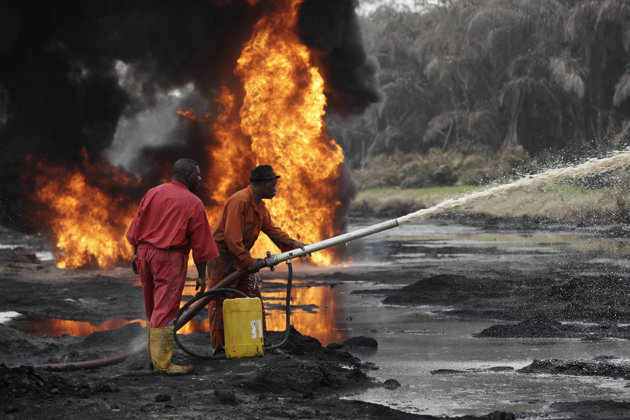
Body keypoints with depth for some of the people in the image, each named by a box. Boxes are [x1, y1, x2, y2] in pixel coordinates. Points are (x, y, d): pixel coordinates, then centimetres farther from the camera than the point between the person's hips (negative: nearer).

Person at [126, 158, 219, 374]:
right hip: (170, 259, -6)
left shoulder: (153, 193, 8)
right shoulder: (193, 203, -5)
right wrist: (201, 275, 2)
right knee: (165, 310, -6)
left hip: (145, 252, 6)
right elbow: (200, 244, -3)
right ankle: (162, 362, -9)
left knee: (152, 309, 15)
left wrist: (136, 253, 19)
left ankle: (154, 357, 23)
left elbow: (137, 226, 11)